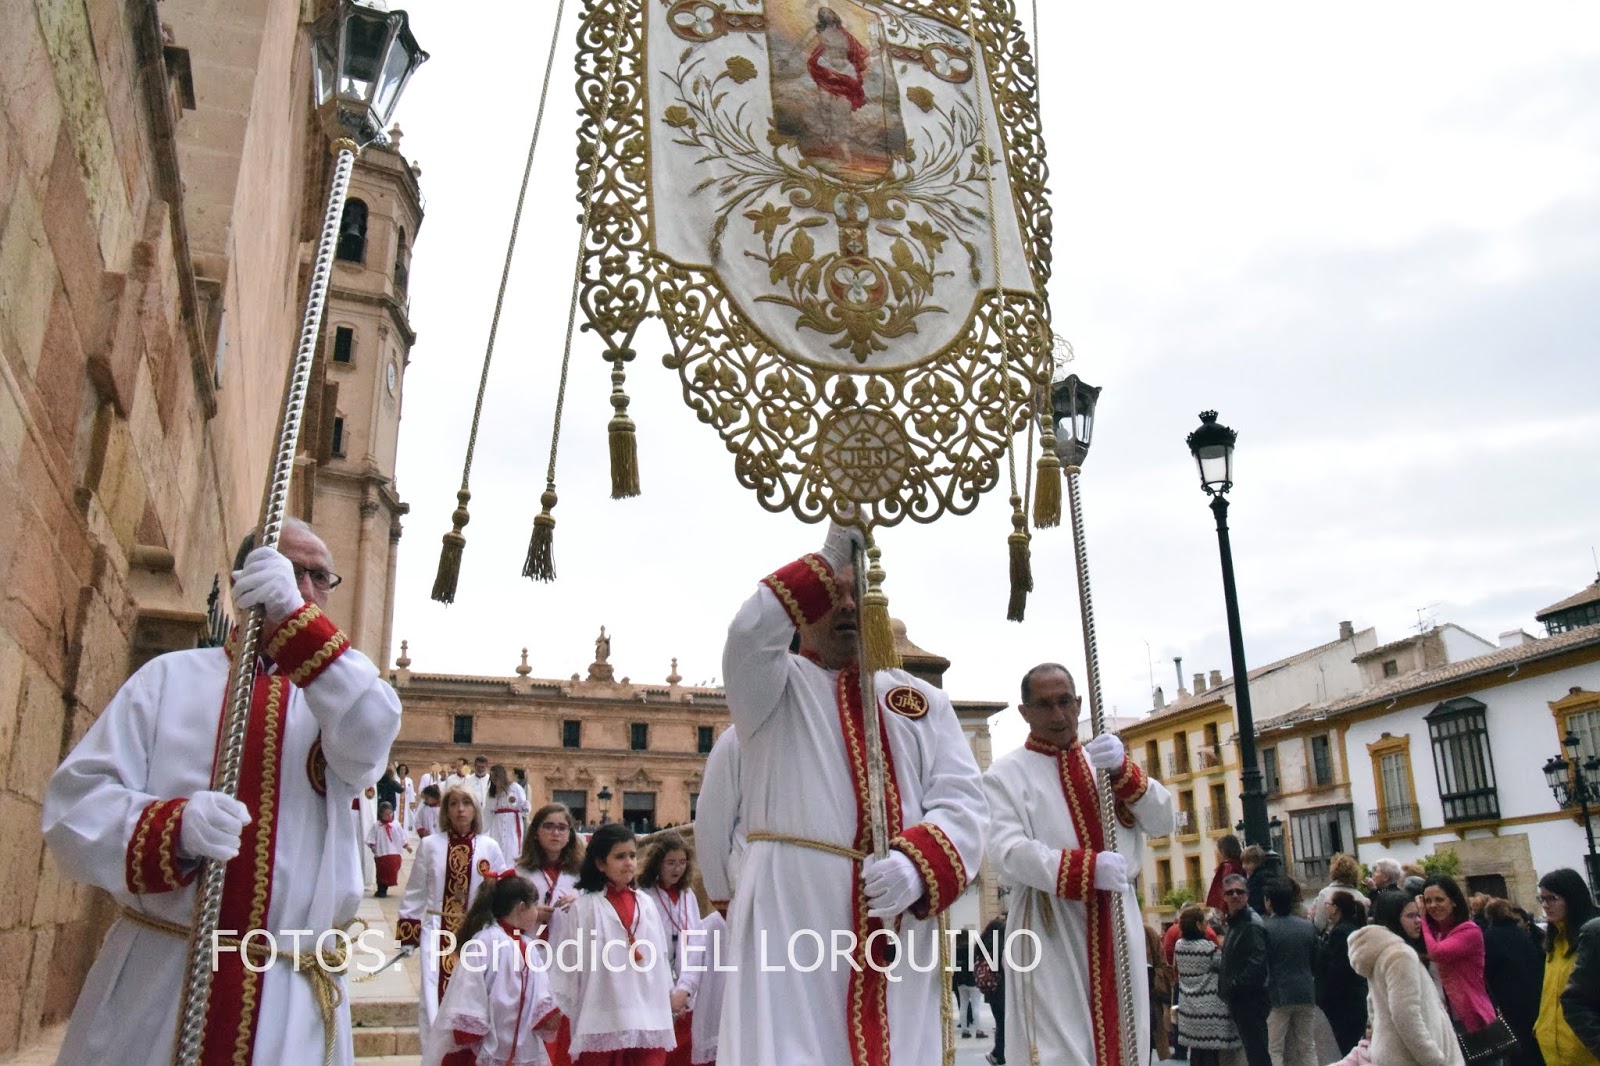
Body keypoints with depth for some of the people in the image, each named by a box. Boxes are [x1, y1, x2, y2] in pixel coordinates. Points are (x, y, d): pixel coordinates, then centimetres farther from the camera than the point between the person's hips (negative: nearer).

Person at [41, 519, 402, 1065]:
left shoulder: (339, 688, 9)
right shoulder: (170, 676, 7)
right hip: (153, 977, 0)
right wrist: (173, 828, -24)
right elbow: (76, 800, -3)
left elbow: (369, 739, -16)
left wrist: (296, 614, -27)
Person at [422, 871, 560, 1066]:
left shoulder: (528, 947, 8)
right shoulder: (486, 941, -17)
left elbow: (539, 991, 7)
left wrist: (548, 1015, -11)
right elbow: (469, 991, -16)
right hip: (488, 1050, -8)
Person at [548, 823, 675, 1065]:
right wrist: (561, 1008, 0)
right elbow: (567, 962, -1)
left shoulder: (646, 905, 10)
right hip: (600, 1022, -3)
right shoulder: (583, 908, -4)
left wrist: (668, 996, 14)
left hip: (647, 1020, 4)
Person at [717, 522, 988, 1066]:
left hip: (900, 929, 3)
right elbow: (751, 631, -14)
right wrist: (829, 558, -11)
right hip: (792, 919, -3)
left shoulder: (923, 700, 17)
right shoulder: (775, 684, 10)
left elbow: (963, 805, 4)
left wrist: (916, 864, -16)